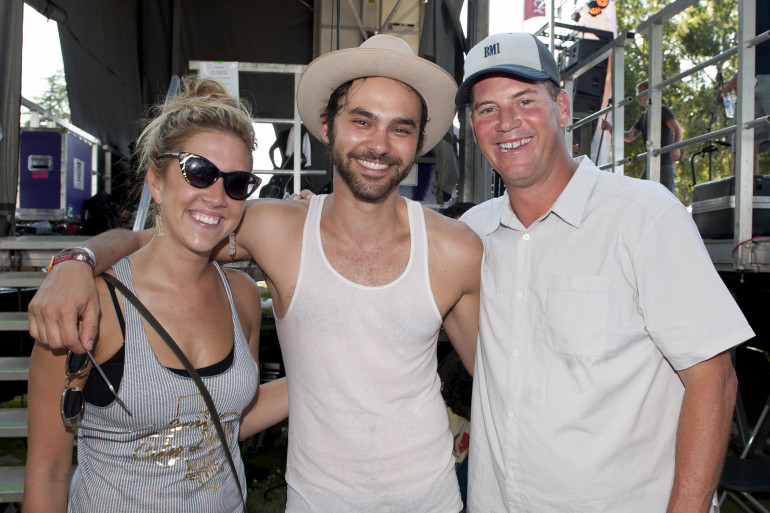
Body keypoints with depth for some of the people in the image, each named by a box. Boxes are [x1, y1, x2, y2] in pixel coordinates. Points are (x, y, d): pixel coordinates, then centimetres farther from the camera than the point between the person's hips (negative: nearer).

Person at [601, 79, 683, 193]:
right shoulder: (643, 117, 19)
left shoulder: (663, 110, -3)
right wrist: (610, 128, 5)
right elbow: (629, 137, 20)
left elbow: (677, 129, -15)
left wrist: (676, 148, -34)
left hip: (665, 164, -8)